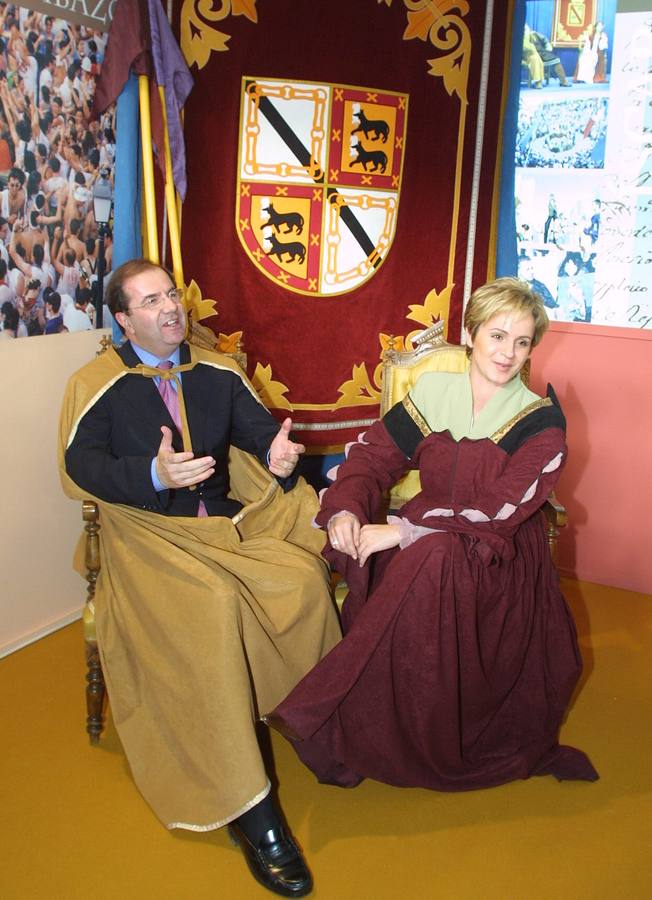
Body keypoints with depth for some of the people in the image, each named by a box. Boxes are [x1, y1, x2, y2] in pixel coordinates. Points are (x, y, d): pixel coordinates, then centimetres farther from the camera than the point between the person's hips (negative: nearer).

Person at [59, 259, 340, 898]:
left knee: (304, 576, -21)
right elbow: (79, 467, -9)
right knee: (209, 605, -32)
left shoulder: (217, 372, 13)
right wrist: (154, 474, -28)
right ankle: (246, 808, -26)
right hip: (148, 533, -4)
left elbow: (259, 427, 8)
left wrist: (277, 454, -18)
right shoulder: (96, 385, 1)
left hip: (227, 521, 5)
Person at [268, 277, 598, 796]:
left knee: (431, 560, -34)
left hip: (500, 561, -3)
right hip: (423, 545, 4)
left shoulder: (542, 423, -5)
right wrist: (346, 509, -17)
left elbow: (498, 511, -17)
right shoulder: (434, 392, 5)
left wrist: (404, 531, -24)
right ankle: (367, 728, -10)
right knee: (360, 556, -28)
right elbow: (374, 454, 5)